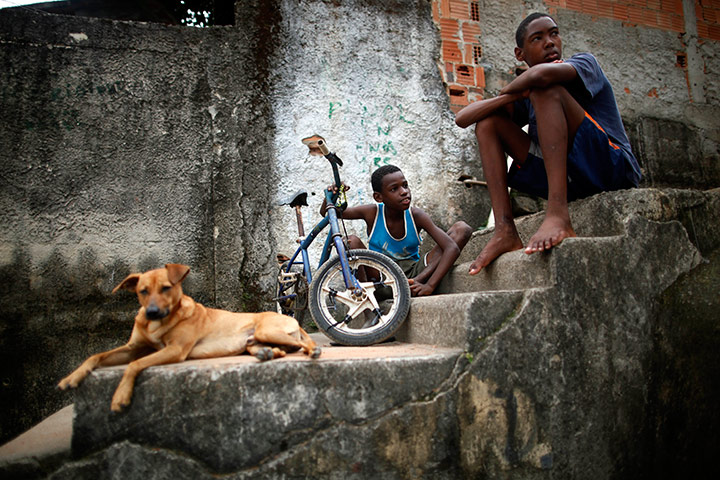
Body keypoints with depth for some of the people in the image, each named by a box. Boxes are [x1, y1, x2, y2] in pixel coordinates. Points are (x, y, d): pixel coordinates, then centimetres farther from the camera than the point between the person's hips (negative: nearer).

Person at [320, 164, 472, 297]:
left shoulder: (416, 215, -12)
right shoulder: (373, 213, -8)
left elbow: (452, 248, -22)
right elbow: (326, 213, -1)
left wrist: (429, 285, -34)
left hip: (413, 273, 1)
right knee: (351, 241, -25)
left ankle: (416, 282, -28)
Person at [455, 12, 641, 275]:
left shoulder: (584, 63, 2)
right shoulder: (527, 97, 16)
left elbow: (542, 74, -25)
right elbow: (462, 118, 6)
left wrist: (508, 89, -3)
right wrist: (512, 96, -7)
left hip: (613, 167, -6)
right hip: (569, 181, 6)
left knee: (545, 88, -21)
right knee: (487, 122, 3)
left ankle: (558, 216, -37)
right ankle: (505, 231, -16)